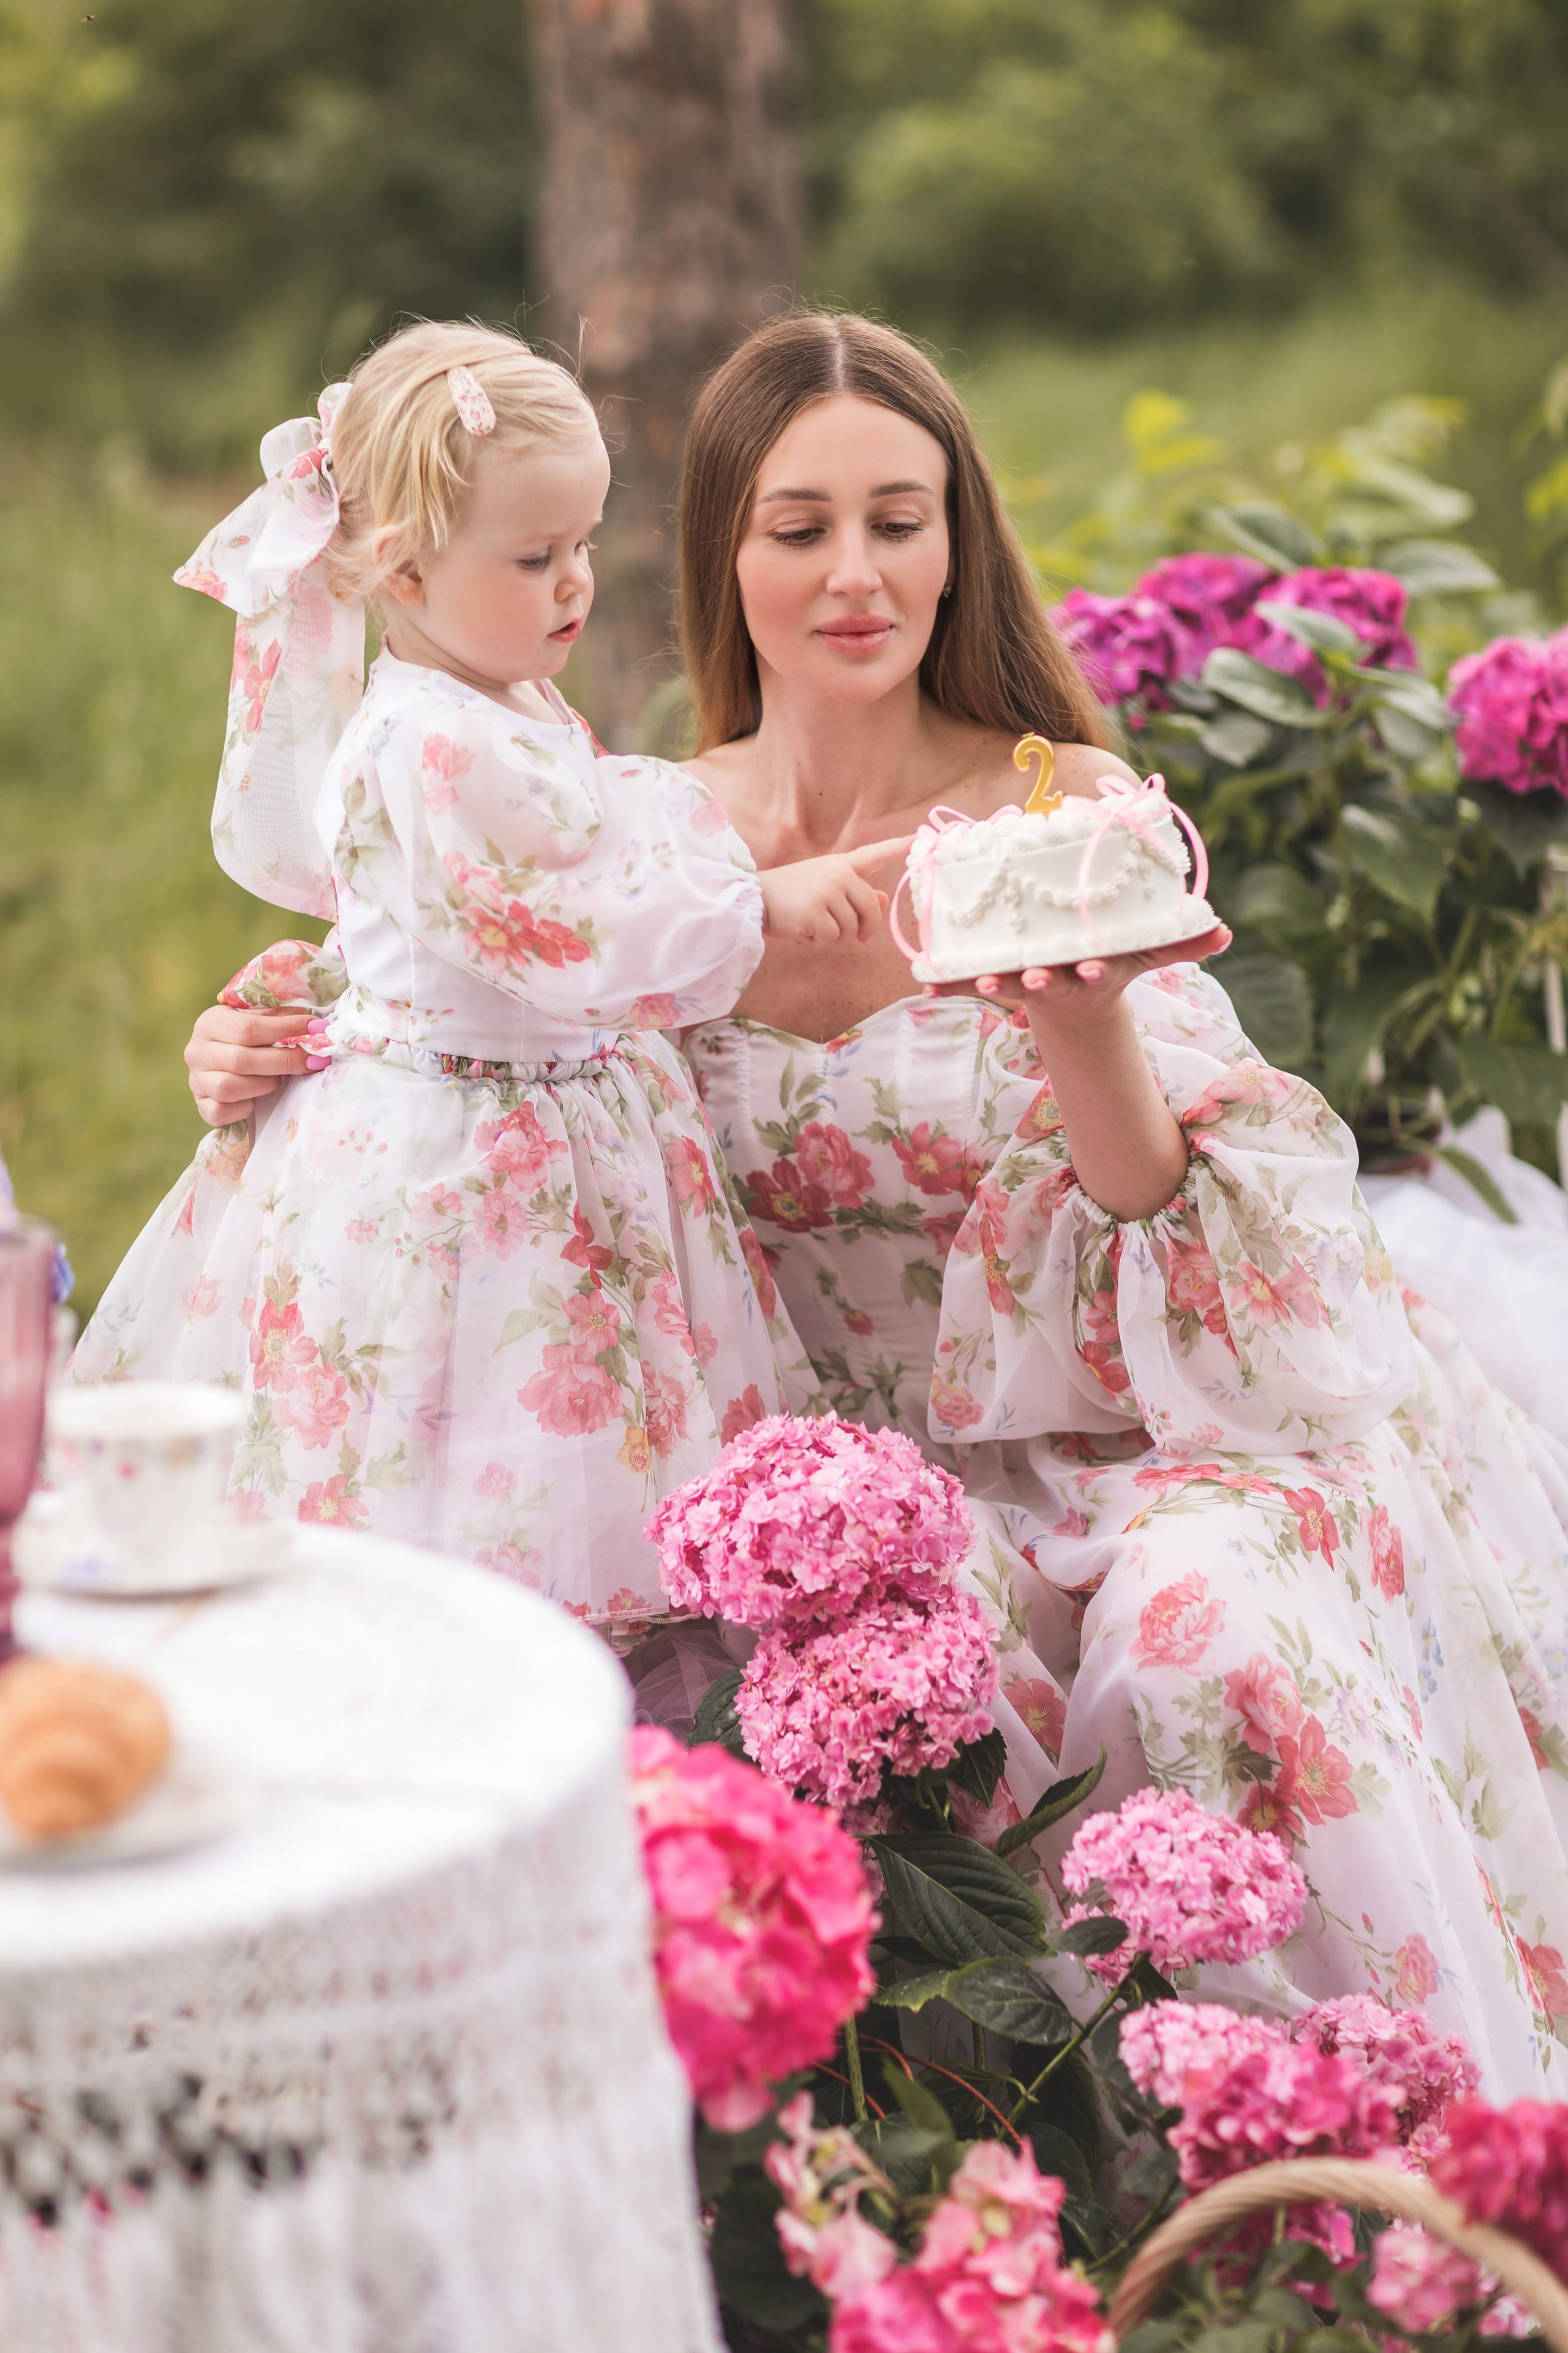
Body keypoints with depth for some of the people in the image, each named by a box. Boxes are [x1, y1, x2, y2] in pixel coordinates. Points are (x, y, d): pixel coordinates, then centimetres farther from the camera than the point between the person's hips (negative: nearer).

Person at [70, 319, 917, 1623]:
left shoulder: (519, 710, 9)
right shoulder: (434, 748, -23)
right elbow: (570, 938, -20)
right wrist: (757, 903, -13)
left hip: (570, 1112, 10)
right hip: (445, 1158, -10)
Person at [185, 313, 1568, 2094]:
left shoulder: (1064, 808, -8)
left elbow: (1151, 1202, -13)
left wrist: (1091, 1030, -35)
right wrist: (269, 1060, -9)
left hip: (1162, 1410, -1)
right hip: (886, 1455, 1)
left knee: (1210, 1616, -32)